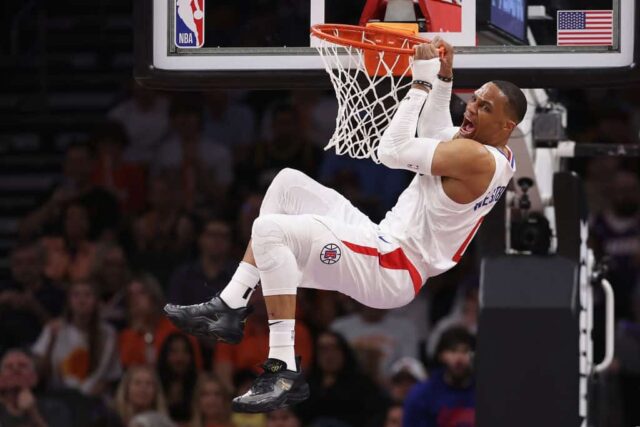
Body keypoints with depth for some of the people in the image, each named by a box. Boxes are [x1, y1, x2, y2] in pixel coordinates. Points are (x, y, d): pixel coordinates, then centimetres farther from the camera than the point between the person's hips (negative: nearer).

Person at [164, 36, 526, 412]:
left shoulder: (477, 158, -20)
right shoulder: (496, 153, 11)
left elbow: (393, 151, -23)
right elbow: (436, 133, 32)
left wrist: (423, 81, -17)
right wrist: (444, 78, 18)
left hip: (393, 273, -11)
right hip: (384, 245, 11)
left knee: (270, 230, -27)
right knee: (288, 184, 14)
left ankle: (286, 373, -26)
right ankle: (230, 310, 7)